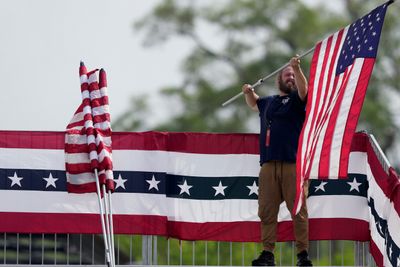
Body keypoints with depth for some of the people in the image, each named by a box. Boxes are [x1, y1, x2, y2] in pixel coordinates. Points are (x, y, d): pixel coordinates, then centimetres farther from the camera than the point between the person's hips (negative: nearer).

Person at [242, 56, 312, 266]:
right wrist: (248, 92, 22)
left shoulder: (296, 99, 9)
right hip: (268, 165, 4)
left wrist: (297, 69, -30)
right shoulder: (268, 102, 23)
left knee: (298, 211, -6)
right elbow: (254, 104, 44)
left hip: (293, 164, -4)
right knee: (266, 211, 1)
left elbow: (304, 90, -14)